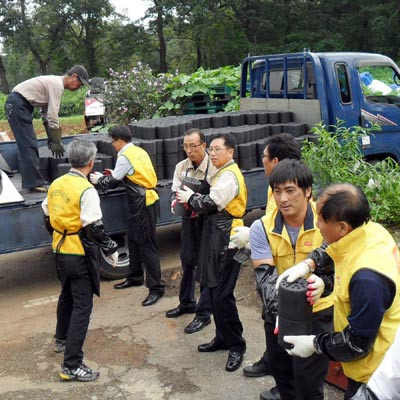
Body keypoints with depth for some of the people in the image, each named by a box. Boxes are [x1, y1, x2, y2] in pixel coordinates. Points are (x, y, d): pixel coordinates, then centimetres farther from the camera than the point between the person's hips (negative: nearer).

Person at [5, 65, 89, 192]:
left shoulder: (55, 82, 16)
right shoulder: (57, 85, -16)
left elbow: (46, 113, 19)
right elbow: (53, 116, -21)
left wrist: (51, 138, 16)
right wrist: (56, 141, -18)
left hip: (18, 105, 11)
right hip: (18, 104, -11)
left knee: (27, 144, 12)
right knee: (29, 145, -11)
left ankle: (29, 181, 17)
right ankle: (34, 183, -10)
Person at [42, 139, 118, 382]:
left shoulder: (56, 184, 3)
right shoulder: (87, 190, -20)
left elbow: (48, 217, 13)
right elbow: (94, 227, -21)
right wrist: (111, 248, -9)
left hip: (61, 250, 8)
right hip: (80, 254, -8)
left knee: (67, 296, 27)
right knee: (82, 306, -3)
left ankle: (62, 339, 48)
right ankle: (72, 365, -2)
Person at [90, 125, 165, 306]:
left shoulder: (125, 156, -13)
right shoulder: (139, 151, 13)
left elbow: (112, 183, -8)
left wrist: (99, 179, 11)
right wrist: (114, 174, 18)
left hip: (143, 203, -10)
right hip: (142, 201, 10)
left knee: (146, 244, -6)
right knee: (133, 240, 19)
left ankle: (156, 288, -2)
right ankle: (135, 277, 33)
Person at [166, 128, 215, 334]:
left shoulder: (213, 168, -18)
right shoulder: (181, 167, 1)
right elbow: (175, 192, 7)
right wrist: (175, 202, -15)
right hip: (188, 221, 7)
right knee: (187, 263, 20)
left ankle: (203, 313, 15)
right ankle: (187, 303, 40)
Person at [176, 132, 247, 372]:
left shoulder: (229, 175, -15)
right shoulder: (222, 173, 16)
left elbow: (211, 203, -21)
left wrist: (190, 198, -4)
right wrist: (197, 205, -2)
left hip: (227, 241, -10)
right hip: (217, 238, 10)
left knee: (222, 295, -7)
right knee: (215, 291, 15)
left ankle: (236, 345, 7)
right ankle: (223, 338, 29)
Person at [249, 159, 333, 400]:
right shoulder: (262, 228, -13)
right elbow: (265, 276, -19)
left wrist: (322, 284, -45)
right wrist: (279, 309, -37)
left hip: (317, 312, -3)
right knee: (280, 368, 25)